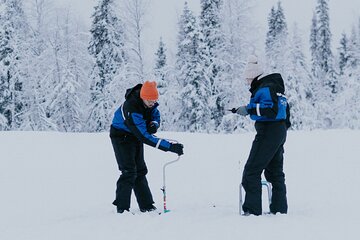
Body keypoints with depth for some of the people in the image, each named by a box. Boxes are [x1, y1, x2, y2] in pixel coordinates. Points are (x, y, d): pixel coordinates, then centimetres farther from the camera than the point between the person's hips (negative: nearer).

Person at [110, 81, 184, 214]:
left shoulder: (150, 101, -15)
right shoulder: (132, 109, -39)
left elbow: (156, 114, 4)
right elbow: (144, 136, -42)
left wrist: (154, 124, -23)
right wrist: (170, 147, -44)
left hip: (136, 135, 8)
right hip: (121, 136, -8)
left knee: (140, 170, 9)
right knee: (129, 171, -14)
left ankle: (146, 205, 14)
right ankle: (122, 207, -6)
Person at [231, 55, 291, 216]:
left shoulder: (264, 89, -16)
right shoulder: (276, 88, 16)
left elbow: (271, 109, -28)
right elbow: (285, 108, 22)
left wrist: (249, 109, -26)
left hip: (268, 133, -11)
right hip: (280, 132, 11)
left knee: (251, 171, -7)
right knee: (275, 171, 17)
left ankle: (252, 210, -10)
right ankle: (280, 208, 21)